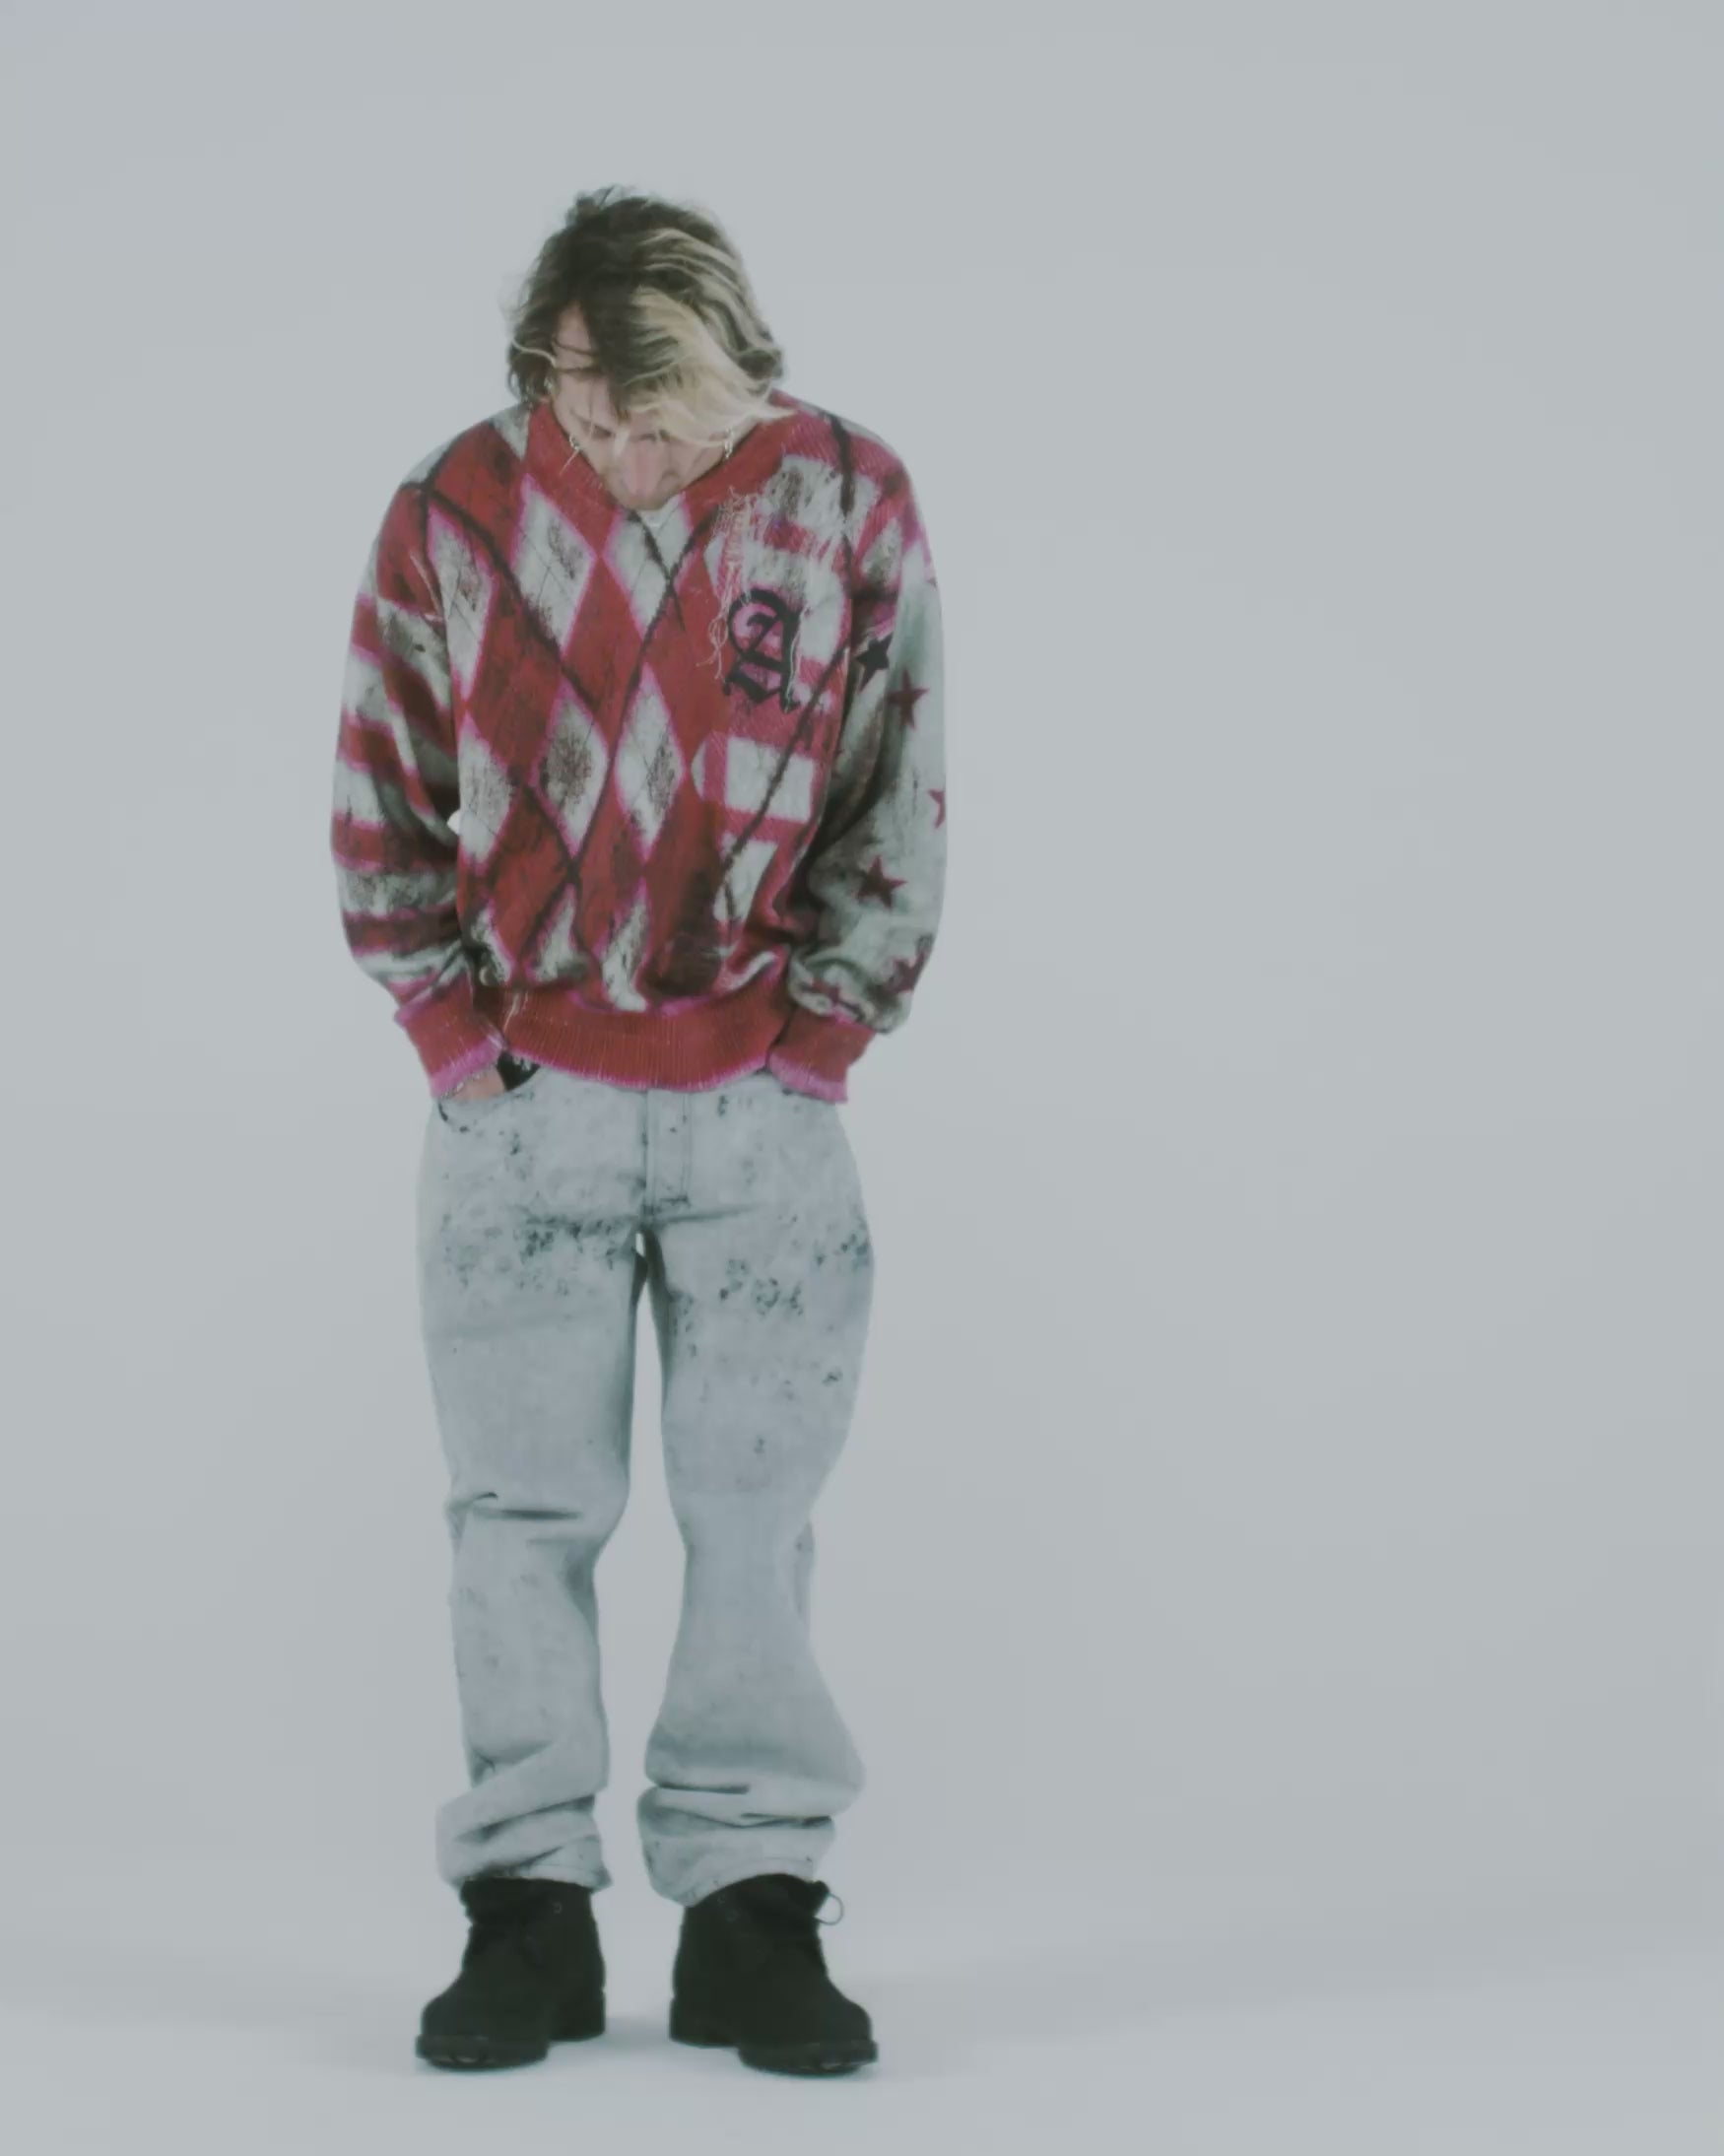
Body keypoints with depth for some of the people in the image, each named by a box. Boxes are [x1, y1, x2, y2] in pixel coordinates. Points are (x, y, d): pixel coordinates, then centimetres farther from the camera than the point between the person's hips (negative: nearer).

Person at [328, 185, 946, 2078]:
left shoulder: (847, 502, -3)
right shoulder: (452, 514, -4)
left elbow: (899, 806, 4)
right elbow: (379, 807, 5)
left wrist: (819, 1037, -2)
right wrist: (457, 1037, -2)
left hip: (764, 1092, 0)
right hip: (520, 1090, 0)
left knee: (756, 1511, 2)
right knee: (522, 1514, 3)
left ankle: (752, 1908, 11)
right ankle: (528, 1909, 12)